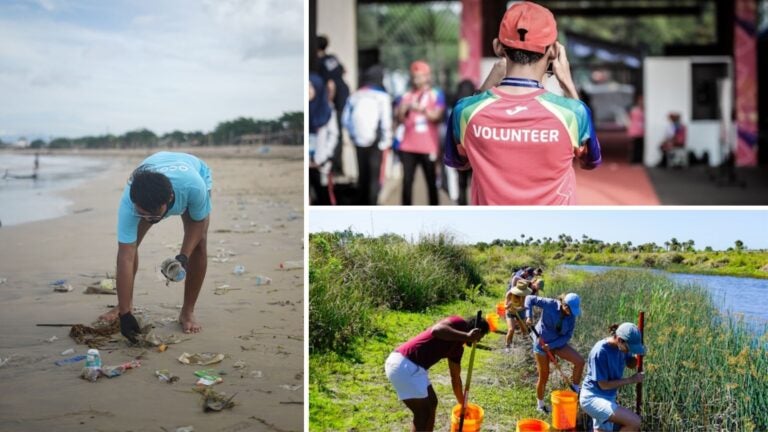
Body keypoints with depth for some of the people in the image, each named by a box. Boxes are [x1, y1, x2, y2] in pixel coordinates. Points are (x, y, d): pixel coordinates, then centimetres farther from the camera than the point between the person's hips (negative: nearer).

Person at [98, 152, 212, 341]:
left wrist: (183, 257, -37)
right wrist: (124, 313, -43)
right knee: (128, 245, -11)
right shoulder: (129, 201, -43)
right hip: (148, 181, 1)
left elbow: (198, 221, -23)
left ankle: (188, 311, -1)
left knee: (199, 245, -17)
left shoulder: (193, 186, -47)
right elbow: (125, 258, -42)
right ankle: (126, 305, 11)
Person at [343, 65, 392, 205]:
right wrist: (386, 141, -4)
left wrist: (354, 135, 12)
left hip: (359, 141, 4)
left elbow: (346, 120, 4)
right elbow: (386, 121, -14)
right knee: (374, 176, 2)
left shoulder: (355, 95, 5)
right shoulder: (382, 96, -9)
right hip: (375, 142, -4)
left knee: (362, 174, 15)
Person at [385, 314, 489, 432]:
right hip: (404, 366, -11)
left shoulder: (457, 347, 20)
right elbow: (436, 330, -30)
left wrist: (463, 405, 39)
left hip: (410, 366, 11)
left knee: (431, 403, 23)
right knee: (422, 413, -3)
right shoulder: (458, 323, -7)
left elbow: (455, 378, 31)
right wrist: (466, 336, -32)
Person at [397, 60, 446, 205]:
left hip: (428, 146, -2)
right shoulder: (406, 95, 9)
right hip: (408, 146, 2)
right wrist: (402, 111, -18)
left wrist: (421, 109, -28)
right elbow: (400, 119, 3)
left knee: (431, 182, 5)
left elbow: (437, 117, -12)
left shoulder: (436, 95, 2)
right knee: (407, 181, -2)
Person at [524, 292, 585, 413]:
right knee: (544, 376, 3)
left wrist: (552, 345, -20)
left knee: (580, 361, -14)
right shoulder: (550, 304, -20)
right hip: (542, 343, -4)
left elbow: (568, 335, -9)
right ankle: (540, 404, 26)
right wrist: (529, 316, -26)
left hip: (558, 343, 4)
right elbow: (530, 299, -13)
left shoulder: (571, 316, -9)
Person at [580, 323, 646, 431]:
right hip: (593, 398, -9)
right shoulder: (600, 352, -25)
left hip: (608, 398, 9)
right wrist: (631, 379, -15)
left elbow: (631, 364, 17)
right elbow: (604, 385, -21)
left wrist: (638, 355, -6)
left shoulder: (621, 346, -3)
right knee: (635, 422, -23)